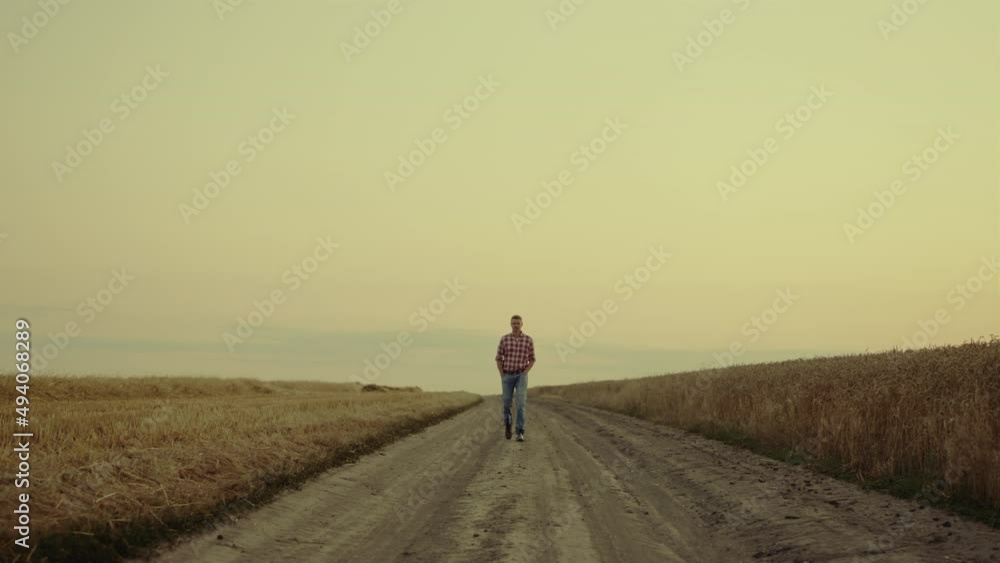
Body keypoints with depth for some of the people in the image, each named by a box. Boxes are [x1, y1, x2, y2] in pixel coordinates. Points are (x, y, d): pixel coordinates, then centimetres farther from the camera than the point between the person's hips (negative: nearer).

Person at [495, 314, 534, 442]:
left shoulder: (528, 340, -3)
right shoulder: (504, 339, -2)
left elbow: (532, 360, 6)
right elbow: (498, 358, 4)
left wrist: (525, 374, -6)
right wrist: (502, 376, -3)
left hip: (521, 376, -1)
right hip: (507, 376, 1)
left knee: (521, 404, -16)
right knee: (507, 404, 8)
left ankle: (520, 433, -16)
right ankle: (507, 424, 39)